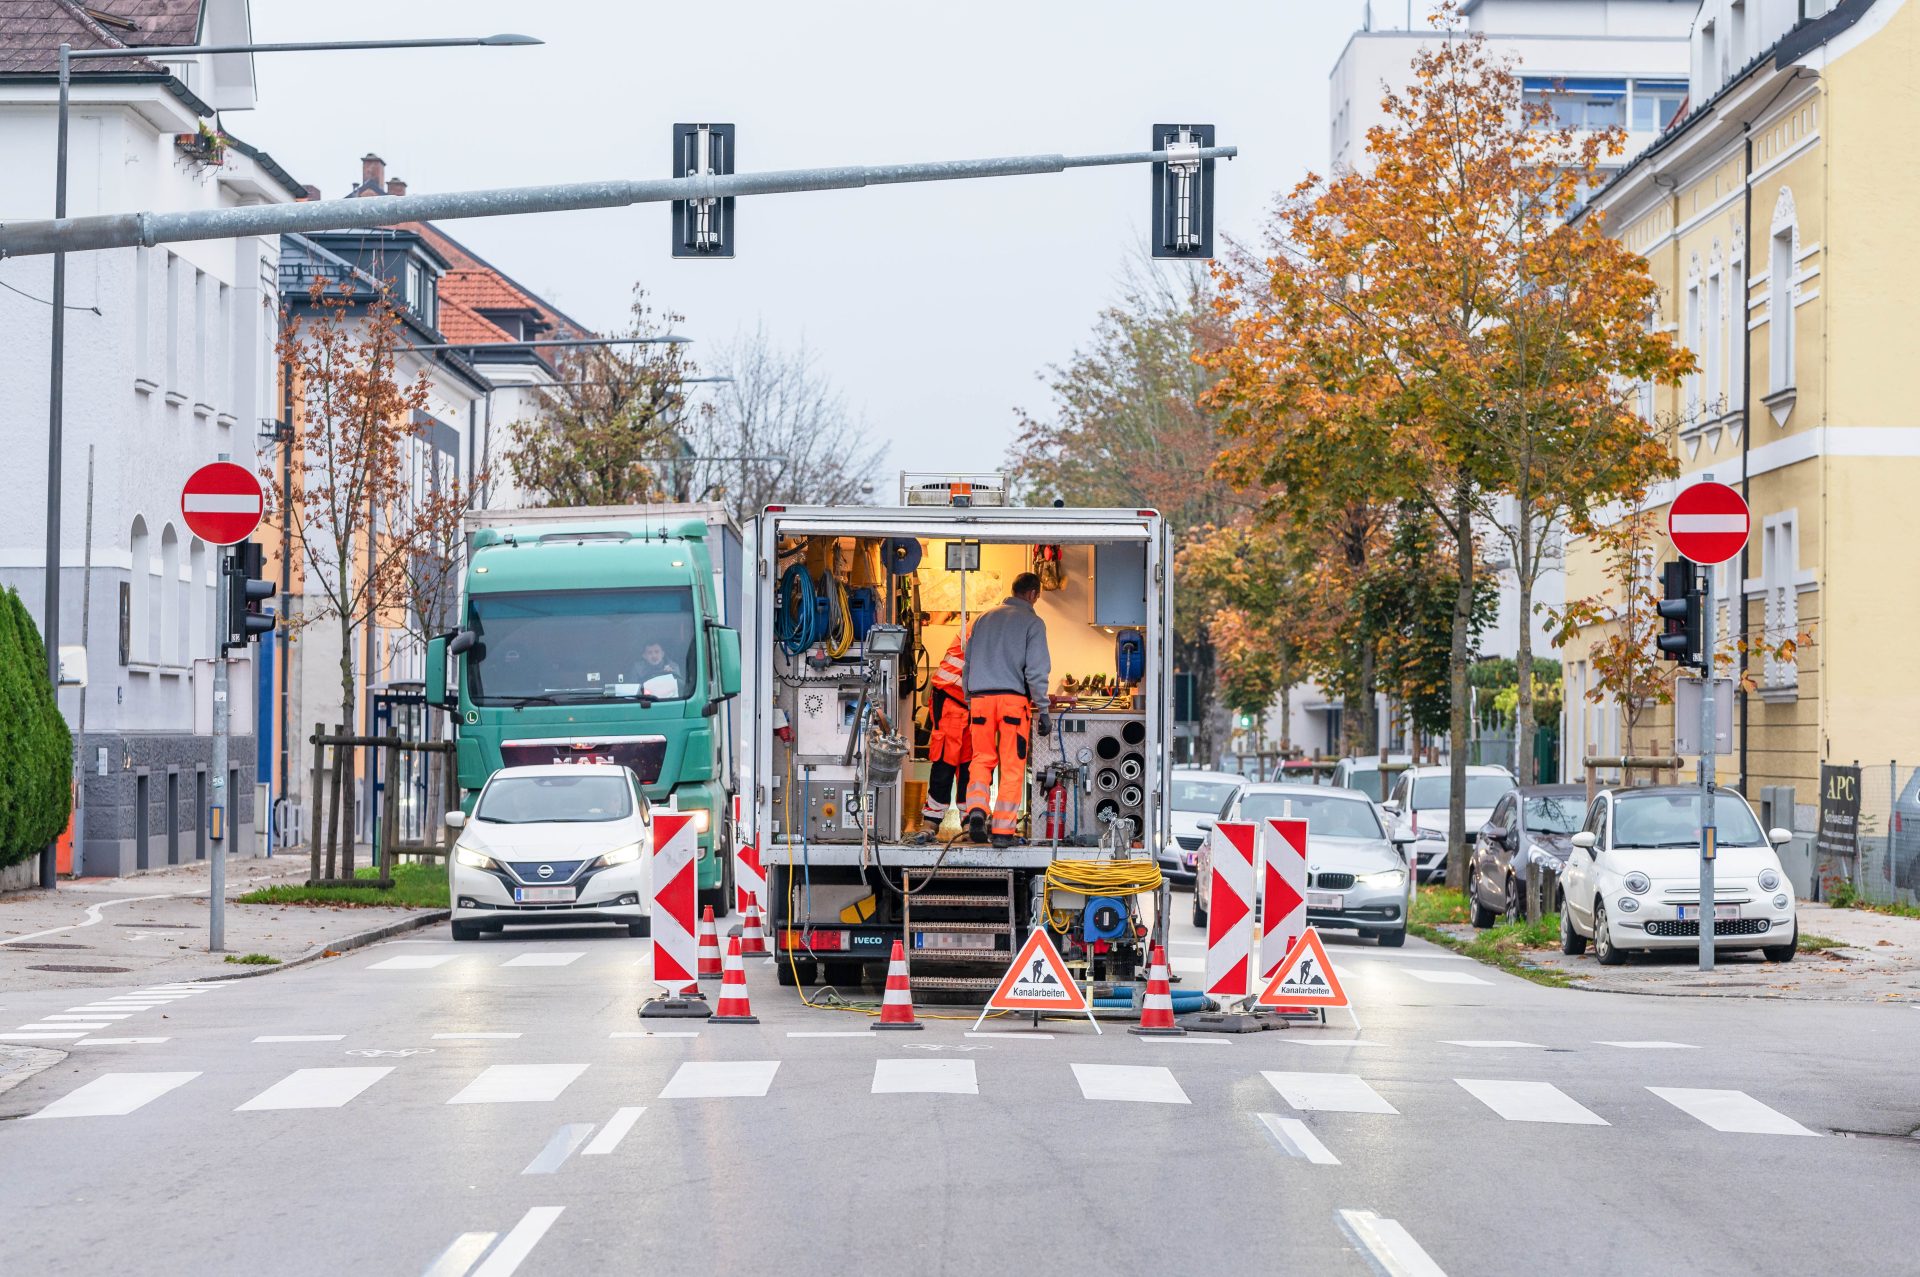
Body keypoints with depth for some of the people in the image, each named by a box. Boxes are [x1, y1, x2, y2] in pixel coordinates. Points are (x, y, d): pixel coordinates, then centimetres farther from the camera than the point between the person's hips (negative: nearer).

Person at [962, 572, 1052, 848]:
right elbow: (1036, 670, -5)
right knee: (1012, 765, 3)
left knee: (982, 758, 11)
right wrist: (1042, 710, -2)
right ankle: (1003, 829, 1)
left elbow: (968, 661, 17)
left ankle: (976, 810, -12)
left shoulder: (984, 619, 15)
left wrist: (969, 700, 23)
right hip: (1014, 699, -3)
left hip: (980, 697, 4)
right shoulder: (1032, 622, 1)